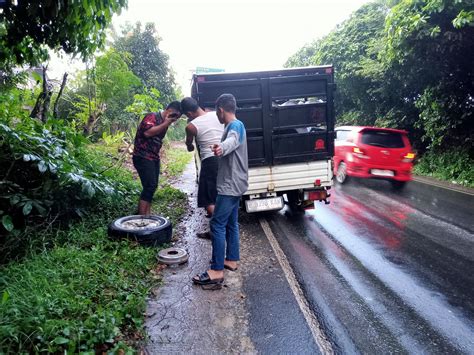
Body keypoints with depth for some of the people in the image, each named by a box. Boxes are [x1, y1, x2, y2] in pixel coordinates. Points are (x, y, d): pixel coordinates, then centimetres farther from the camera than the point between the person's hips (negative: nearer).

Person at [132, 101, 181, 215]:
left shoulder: (164, 123, 17)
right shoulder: (152, 117, -11)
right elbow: (147, 132, -28)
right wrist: (165, 124, -21)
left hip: (154, 158, 10)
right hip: (143, 157, -10)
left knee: (152, 187, 9)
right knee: (150, 186, -16)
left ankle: (147, 216, 15)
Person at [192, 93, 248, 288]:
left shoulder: (235, 125, -15)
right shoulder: (234, 126, 16)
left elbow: (232, 141, -41)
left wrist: (221, 148, -62)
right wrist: (221, 149, 57)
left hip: (231, 185, -10)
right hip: (233, 185, 11)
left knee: (218, 225, -11)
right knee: (231, 223, 16)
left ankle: (217, 272, -9)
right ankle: (231, 260, 26)